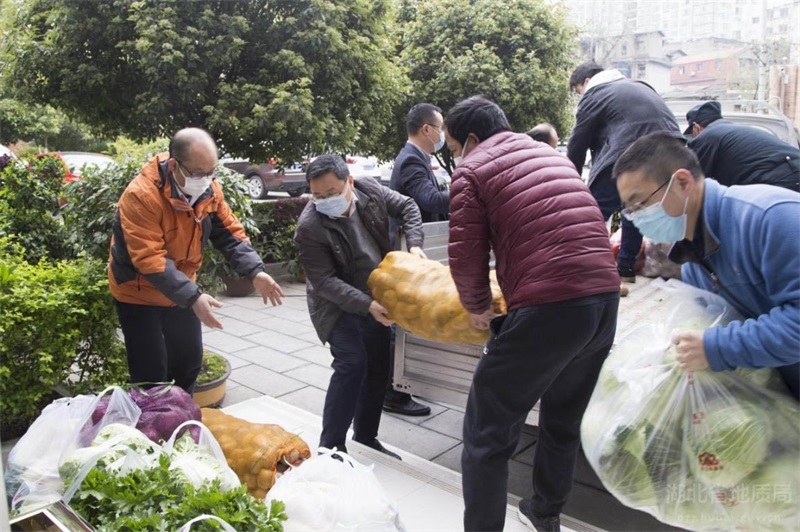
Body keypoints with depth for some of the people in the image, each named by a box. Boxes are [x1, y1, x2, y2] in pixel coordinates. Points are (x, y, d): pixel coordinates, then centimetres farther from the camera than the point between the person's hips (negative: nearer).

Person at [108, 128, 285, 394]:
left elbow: (230, 233, -7)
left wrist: (255, 272, -23)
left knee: (190, 362, 19)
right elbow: (149, 259, -34)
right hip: (139, 294, -6)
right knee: (152, 373, -1)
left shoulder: (210, 189, -11)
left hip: (182, 292, 7)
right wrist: (193, 297, -41)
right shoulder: (141, 195, -31)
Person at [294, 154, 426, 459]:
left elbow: (407, 207, 3)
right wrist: (366, 304, -30)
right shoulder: (309, 227, -25)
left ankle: (365, 439, 26)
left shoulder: (370, 191, -12)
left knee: (378, 369, 9)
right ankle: (330, 446, -6)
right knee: (352, 364, -20)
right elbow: (324, 281, -24)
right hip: (338, 304, -5)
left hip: (376, 298, 6)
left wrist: (414, 244, -11)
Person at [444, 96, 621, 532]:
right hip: (605, 298, 8)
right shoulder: (551, 154, 23)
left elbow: (465, 257, -4)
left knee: (487, 433, 6)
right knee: (564, 417, 26)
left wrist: (477, 306, 14)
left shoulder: (472, 170, 2)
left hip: (548, 308, -8)